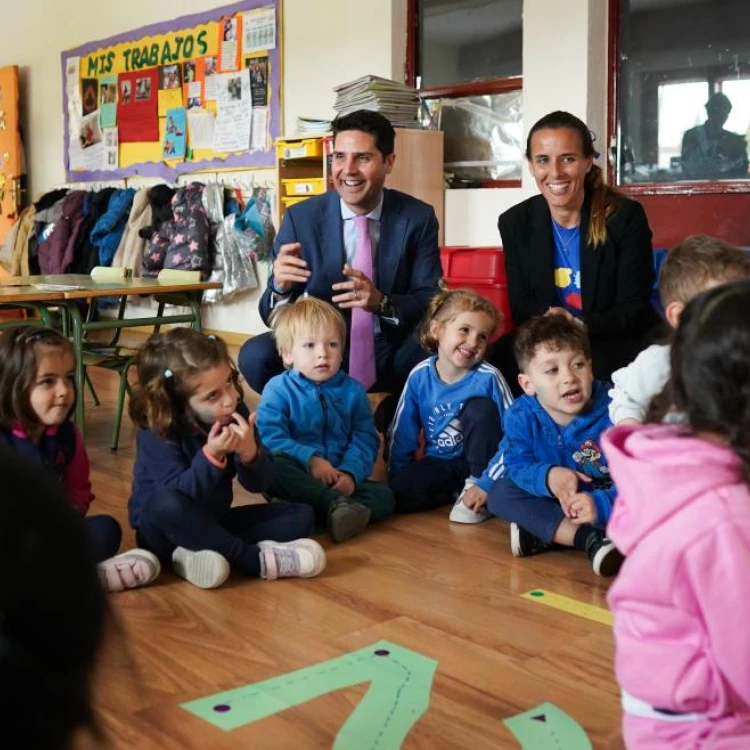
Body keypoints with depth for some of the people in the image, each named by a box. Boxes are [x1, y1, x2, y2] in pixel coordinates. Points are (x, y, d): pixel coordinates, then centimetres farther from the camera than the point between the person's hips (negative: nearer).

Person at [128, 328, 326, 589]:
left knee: (300, 515, -7)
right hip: (165, 531, -5)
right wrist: (211, 456, -41)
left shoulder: (234, 413, -7)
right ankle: (258, 560, -29)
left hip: (212, 522, 6)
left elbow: (259, 484, -8)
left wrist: (250, 453, -28)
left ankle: (208, 553, -25)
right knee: (166, 503, -39)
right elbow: (178, 496, -29)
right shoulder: (156, 431, -20)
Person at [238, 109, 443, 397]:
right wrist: (282, 287, -31)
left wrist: (382, 302, -27)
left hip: (392, 350, 0)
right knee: (255, 355, -28)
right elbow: (273, 317, -6)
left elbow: (432, 302, -6)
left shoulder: (418, 218, -4)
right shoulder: (300, 218, -6)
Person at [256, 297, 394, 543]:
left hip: (340, 479, 3)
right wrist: (310, 459, -26)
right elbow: (271, 437, -14)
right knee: (273, 465, -35)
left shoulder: (352, 391, 8)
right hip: (297, 478, -3)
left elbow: (365, 439, 1)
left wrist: (351, 473, -17)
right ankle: (338, 505, -36)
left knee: (384, 496, -18)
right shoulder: (278, 389, -1)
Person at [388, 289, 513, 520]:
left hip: (479, 461, -2)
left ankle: (475, 484, -15)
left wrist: (486, 483, -24)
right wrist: (398, 478, 4)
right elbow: (402, 434, 3)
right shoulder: (420, 376, -9)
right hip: (440, 462, 2)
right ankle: (458, 490, 0)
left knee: (480, 407, -27)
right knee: (400, 495, -25)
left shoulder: (488, 378, -18)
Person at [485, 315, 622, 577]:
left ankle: (540, 536, -31)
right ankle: (591, 539, -33)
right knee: (499, 493, -21)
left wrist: (600, 504, -47)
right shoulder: (520, 415, -12)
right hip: (553, 503, 3)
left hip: (605, 498, -3)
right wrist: (546, 477, -35)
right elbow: (515, 465, -13)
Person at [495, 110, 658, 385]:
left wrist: (580, 326, -27)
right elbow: (521, 308, 2)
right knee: (499, 358, -26)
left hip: (618, 344, -2)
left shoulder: (626, 216, -8)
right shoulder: (515, 223, 1)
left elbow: (634, 310, -8)